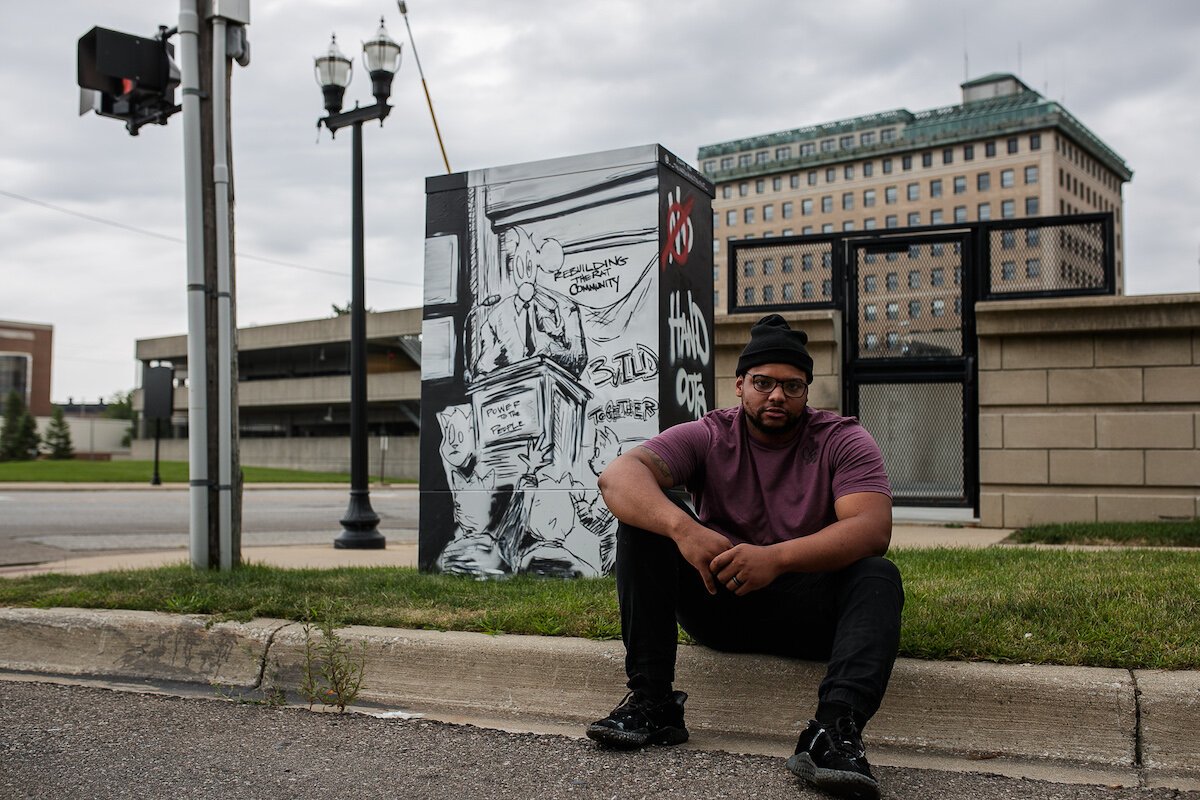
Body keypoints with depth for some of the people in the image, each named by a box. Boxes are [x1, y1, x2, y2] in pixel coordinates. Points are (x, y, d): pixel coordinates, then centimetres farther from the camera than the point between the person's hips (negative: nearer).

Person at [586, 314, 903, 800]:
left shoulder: (843, 441, -3)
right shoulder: (709, 436, -2)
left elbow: (874, 529, -22)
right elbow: (618, 476, -20)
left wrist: (778, 558, -38)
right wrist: (683, 528, -40)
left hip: (806, 610, -1)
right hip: (718, 603, 1)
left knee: (879, 577, -28)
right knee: (645, 517, -18)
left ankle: (835, 729, -46)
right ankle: (652, 701, -25)